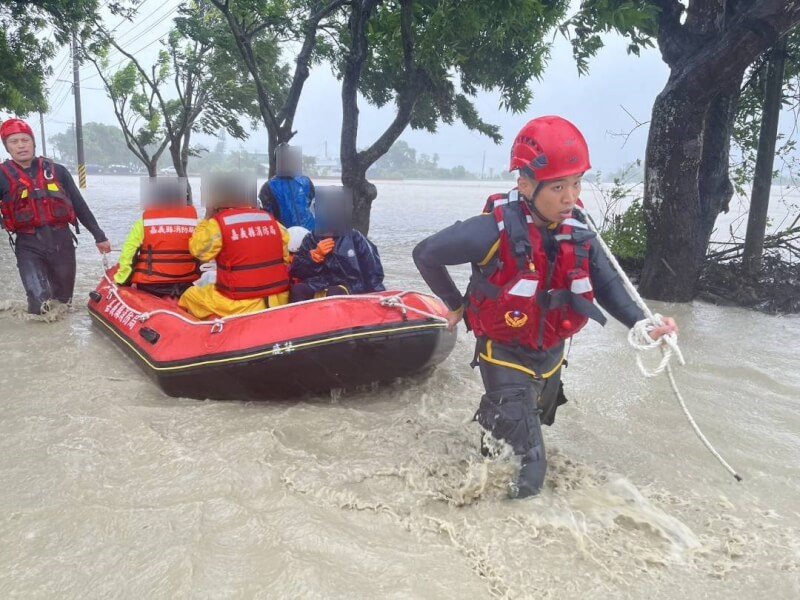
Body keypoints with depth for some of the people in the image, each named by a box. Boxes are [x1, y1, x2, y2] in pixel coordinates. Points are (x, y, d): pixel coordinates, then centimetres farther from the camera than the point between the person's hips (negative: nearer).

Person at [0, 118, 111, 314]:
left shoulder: (57, 171, 8)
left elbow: (80, 205, 13)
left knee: (64, 300, 13)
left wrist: (99, 236, 13)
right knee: (40, 301, -16)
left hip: (62, 240, 2)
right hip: (29, 246, -2)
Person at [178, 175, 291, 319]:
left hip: (242, 305, -5)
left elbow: (198, 249, 1)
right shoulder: (270, 219, 7)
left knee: (190, 296, 17)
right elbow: (288, 254, 9)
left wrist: (207, 218, 9)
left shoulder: (218, 223, -8)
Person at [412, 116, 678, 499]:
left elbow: (606, 285, -2)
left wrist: (641, 324, -18)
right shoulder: (495, 231, -31)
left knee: (538, 421, 30)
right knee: (527, 454, -10)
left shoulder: (577, 234, -12)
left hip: (550, 351, 6)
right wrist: (456, 305, -10)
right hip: (503, 351, -6)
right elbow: (425, 255, -22)